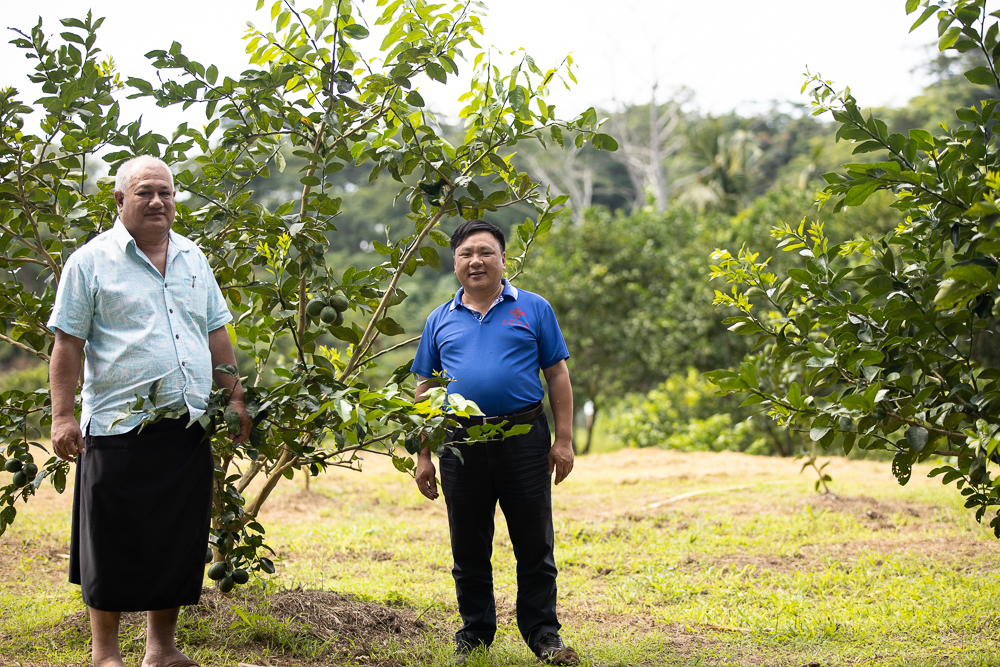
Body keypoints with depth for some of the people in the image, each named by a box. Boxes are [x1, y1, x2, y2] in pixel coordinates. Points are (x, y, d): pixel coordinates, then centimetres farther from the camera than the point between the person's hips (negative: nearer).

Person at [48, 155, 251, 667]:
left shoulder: (192, 259, 14)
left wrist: (235, 397, 15)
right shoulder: (91, 261, -2)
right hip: (118, 430, -5)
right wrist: (63, 415, -10)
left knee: (179, 543, 9)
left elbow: (216, 334, 20)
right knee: (114, 546, 1)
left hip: (189, 428, 5)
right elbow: (67, 344, -4)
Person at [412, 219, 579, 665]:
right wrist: (422, 455, 8)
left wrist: (564, 439, -1)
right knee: (469, 549, 9)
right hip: (461, 443, 2)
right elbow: (425, 388, 14)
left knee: (535, 545, 2)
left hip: (524, 440, -2)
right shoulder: (440, 320, 12)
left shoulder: (533, 309, 6)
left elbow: (557, 375, 6)